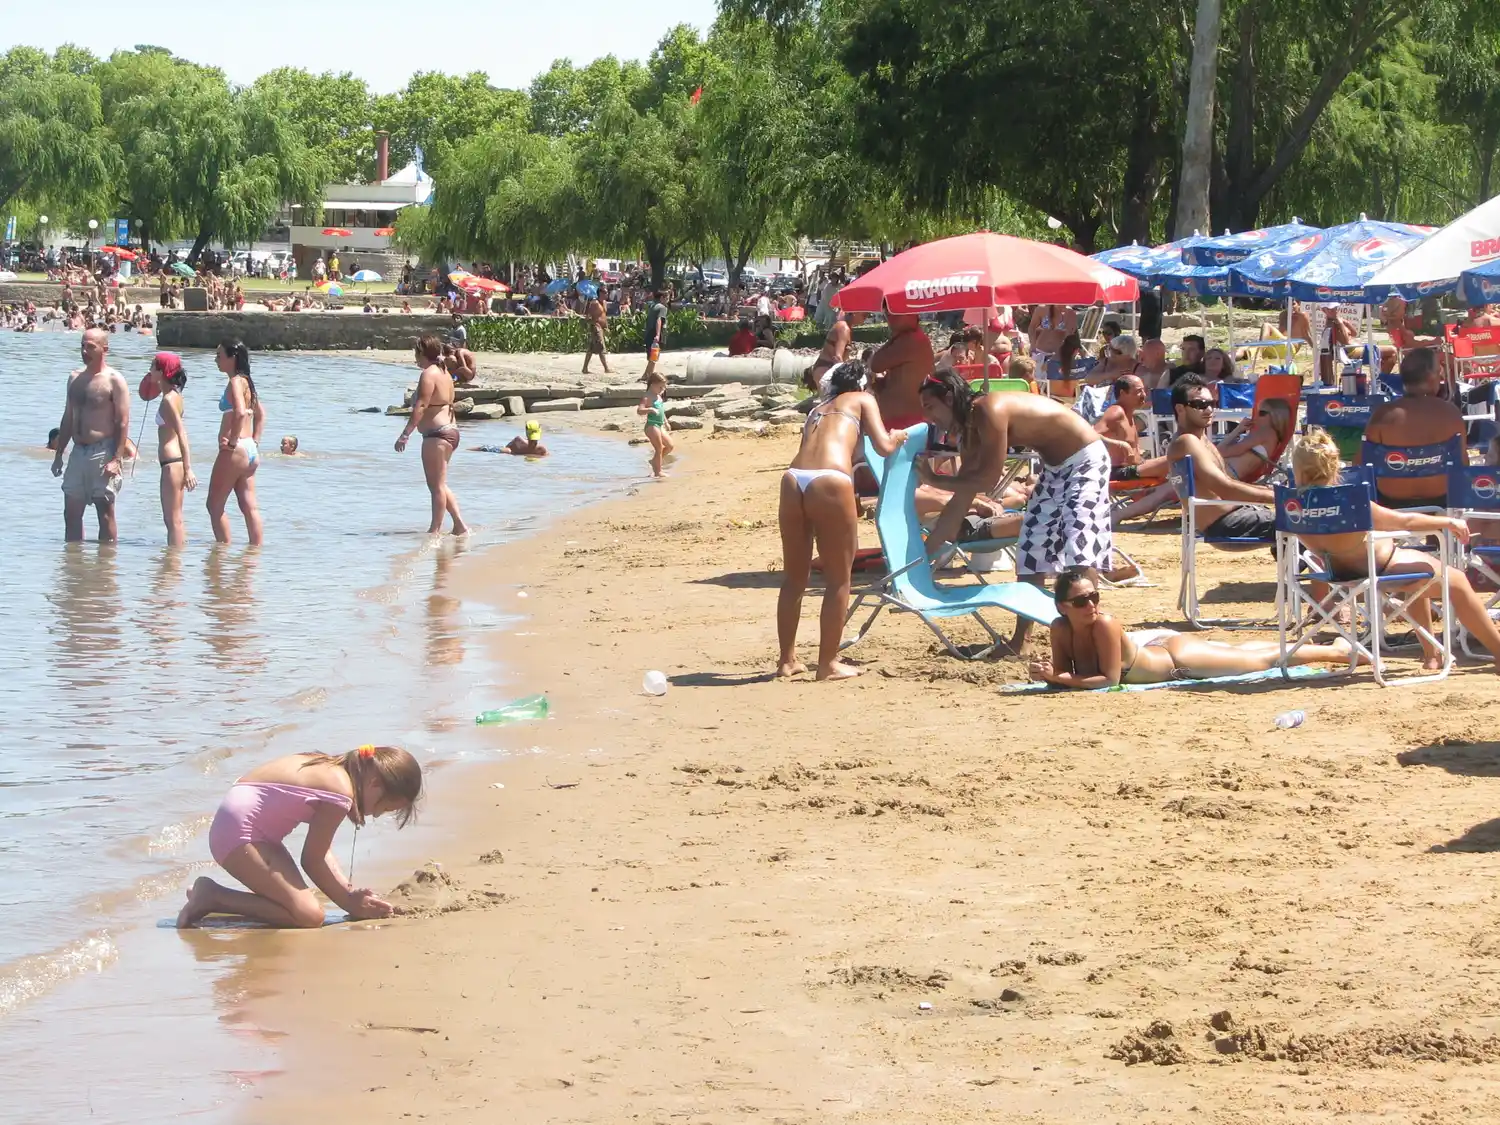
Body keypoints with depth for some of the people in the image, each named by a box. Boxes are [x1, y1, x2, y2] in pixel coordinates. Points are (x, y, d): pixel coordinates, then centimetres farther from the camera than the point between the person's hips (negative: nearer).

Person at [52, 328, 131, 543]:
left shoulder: (114, 380, -8)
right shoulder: (75, 378, 12)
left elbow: (123, 422, -12)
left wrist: (116, 459, -19)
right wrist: (58, 454, 15)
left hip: (102, 452, -7)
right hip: (78, 452, 7)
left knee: (105, 513, -2)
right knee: (71, 512, 8)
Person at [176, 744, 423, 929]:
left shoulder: (334, 770, 12)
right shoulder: (341, 792, -18)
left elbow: (321, 851, 14)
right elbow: (312, 859, -11)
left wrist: (351, 892, 6)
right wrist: (348, 902, -1)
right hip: (239, 832, -11)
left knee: (304, 903, 11)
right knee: (309, 916, -18)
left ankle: (211, 897, 11)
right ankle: (213, 896, -12)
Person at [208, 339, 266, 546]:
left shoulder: (235, 382, -13)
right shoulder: (246, 381, 15)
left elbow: (240, 412, -29)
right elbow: (260, 414, 26)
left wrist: (233, 441, -21)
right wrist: (255, 441, 20)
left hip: (234, 451, -9)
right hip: (250, 451, 9)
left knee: (215, 506, -1)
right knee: (250, 507, 8)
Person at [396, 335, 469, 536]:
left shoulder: (429, 374, -14)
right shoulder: (444, 373, 16)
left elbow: (420, 407, -22)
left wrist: (405, 434, -24)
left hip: (436, 434, -10)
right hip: (450, 431, 10)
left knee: (437, 485, -6)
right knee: (439, 485, 16)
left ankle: (435, 530, -3)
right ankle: (460, 525, 14)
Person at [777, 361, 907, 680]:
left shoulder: (817, 409, 33)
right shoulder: (863, 400, 19)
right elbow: (883, 447, 8)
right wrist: (897, 437, 30)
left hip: (793, 480, 5)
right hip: (829, 482, -5)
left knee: (794, 577, 17)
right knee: (838, 579, 6)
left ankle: (787, 659, 24)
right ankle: (828, 663, 8)